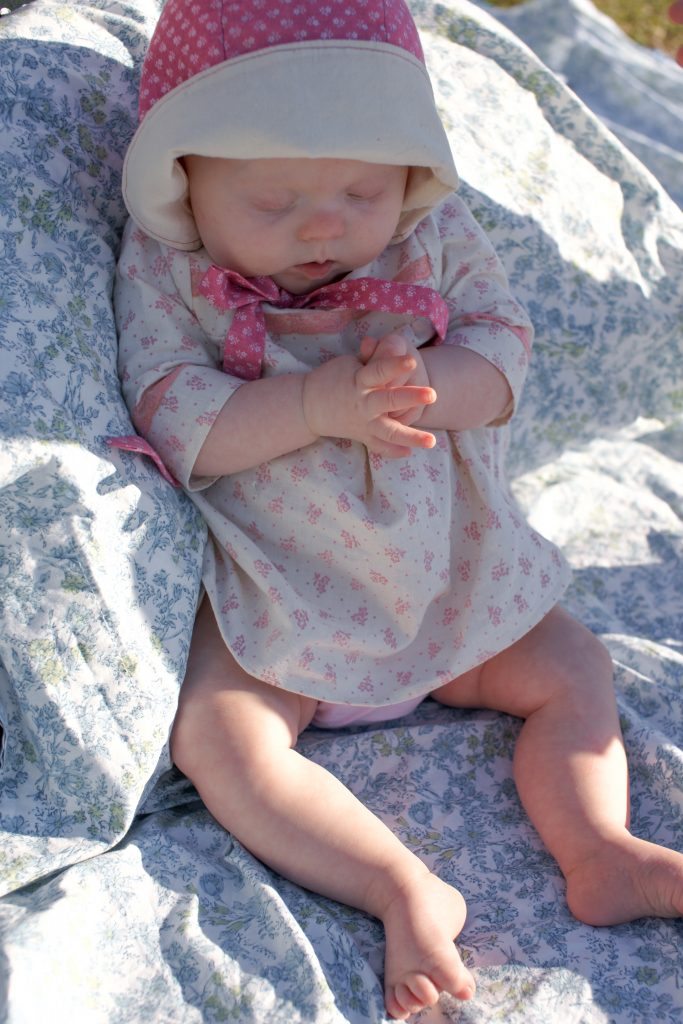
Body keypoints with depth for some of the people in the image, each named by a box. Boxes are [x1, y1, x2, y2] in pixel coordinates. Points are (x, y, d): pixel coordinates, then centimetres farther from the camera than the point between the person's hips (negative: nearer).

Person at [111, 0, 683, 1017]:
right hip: (276, 600, -3)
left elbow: (504, 348, -7)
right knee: (215, 733, -25)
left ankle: (600, 852, 3)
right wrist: (315, 405, -33)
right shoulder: (165, 269, -11)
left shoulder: (439, 239, -4)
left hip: (453, 580, 4)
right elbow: (172, 422, -19)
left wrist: (423, 387, -30)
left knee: (572, 670, 0)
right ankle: (407, 892, -26)